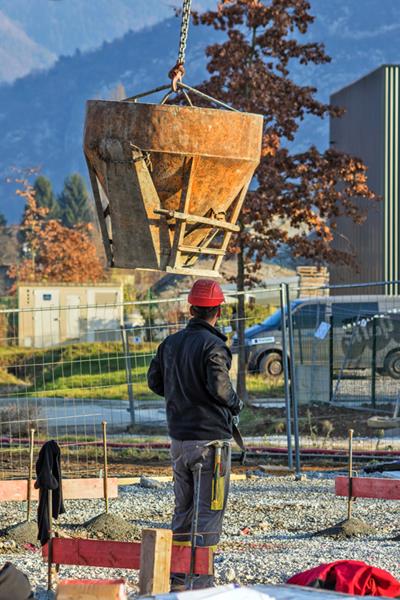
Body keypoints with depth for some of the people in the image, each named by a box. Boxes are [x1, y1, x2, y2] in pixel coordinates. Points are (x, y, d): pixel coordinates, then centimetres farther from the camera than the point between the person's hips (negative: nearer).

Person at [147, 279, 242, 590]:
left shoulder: (171, 343, 7)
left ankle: (178, 577, 19)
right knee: (210, 512, -2)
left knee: (183, 510, 16)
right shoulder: (212, 345, -15)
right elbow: (219, 387, -23)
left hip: (179, 438, 7)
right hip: (210, 439, -7)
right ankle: (201, 582, -3)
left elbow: (155, 381, 14)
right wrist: (236, 403, -4)